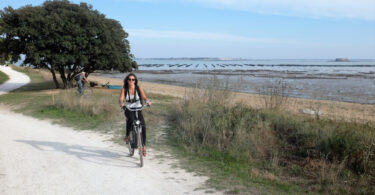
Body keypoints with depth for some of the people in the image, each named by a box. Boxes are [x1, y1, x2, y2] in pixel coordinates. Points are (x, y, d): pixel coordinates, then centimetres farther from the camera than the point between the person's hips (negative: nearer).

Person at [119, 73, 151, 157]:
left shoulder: (139, 88, -5)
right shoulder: (124, 89, -4)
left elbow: (144, 97, -12)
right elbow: (121, 98, -17)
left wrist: (147, 101, -34)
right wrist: (121, 103, -40)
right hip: (128, 109, 0)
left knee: (143, 126, -18)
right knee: (131, 119, -35)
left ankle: (143, 146, -4)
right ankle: (127, 135, -8)